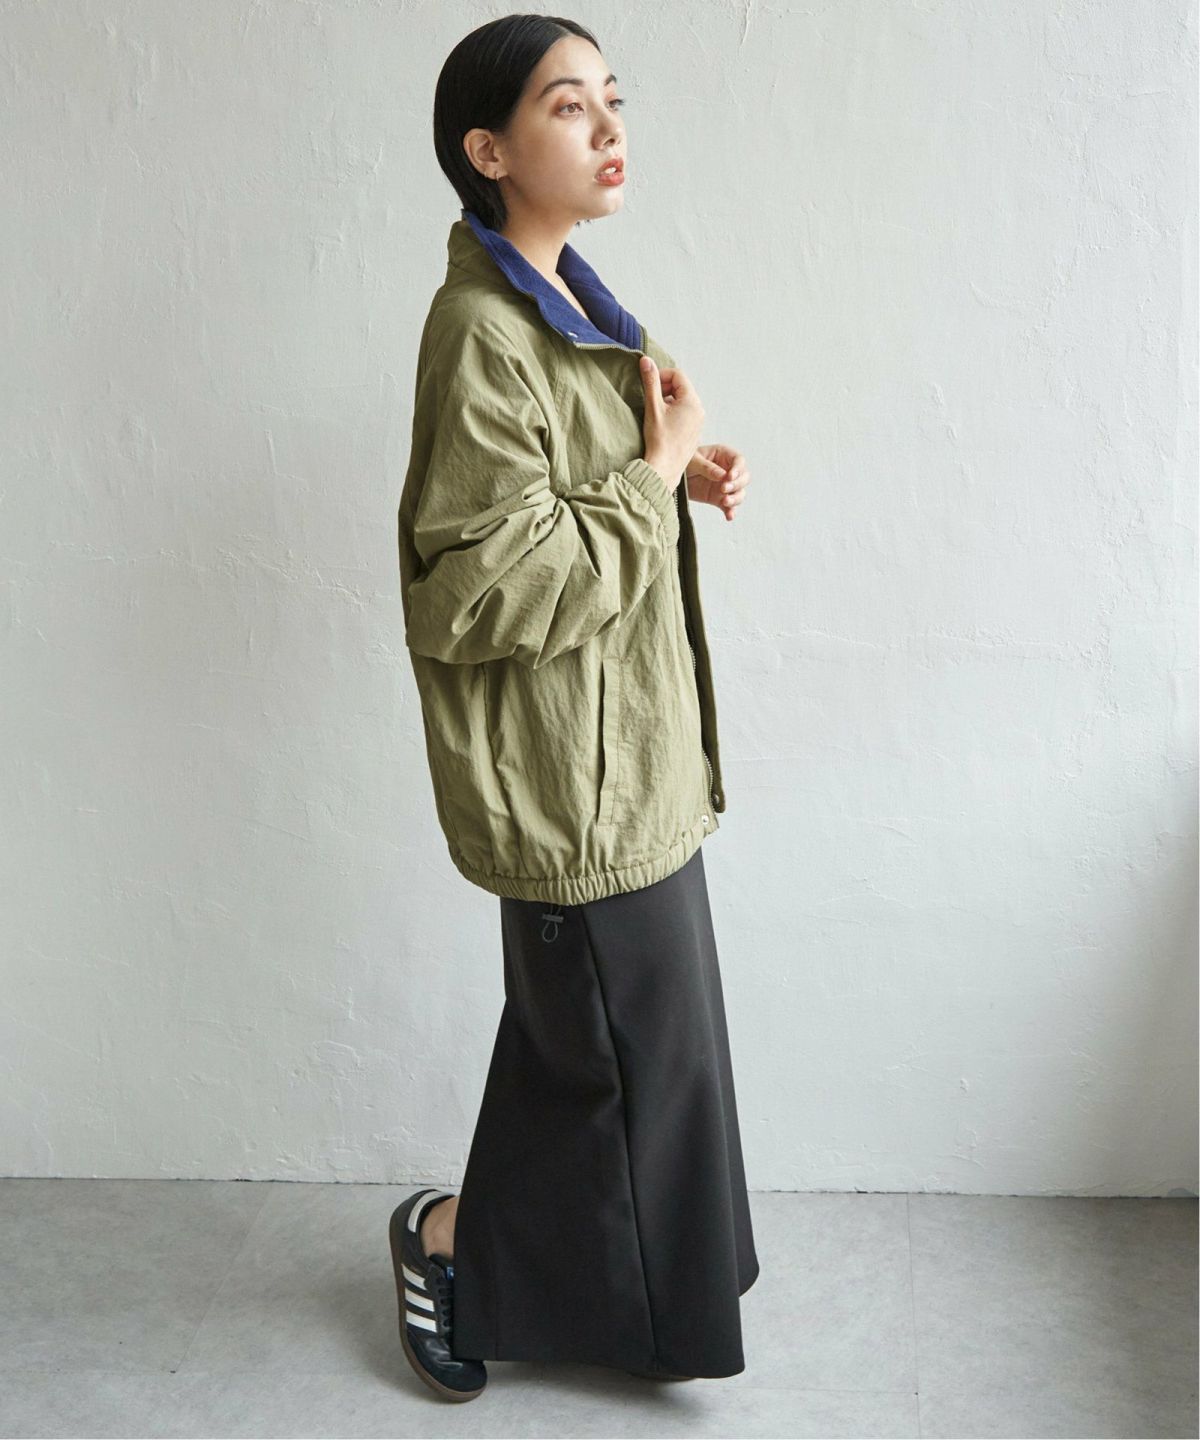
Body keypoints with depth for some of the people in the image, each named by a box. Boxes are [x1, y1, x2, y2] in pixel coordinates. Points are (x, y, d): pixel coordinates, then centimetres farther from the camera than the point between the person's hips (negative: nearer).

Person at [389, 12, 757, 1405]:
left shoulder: (564, 300, 9)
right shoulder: (483, 336, -21)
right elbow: (490, 591, -26)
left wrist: (682, 472, 2)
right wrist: (657, 477, -18)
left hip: (616, 754, 9)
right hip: (573, 778, -9)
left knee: (575, 1042, 19)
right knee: (638, 1055, 6)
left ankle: (480, 1266, 38)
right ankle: (443, 1232, 29)